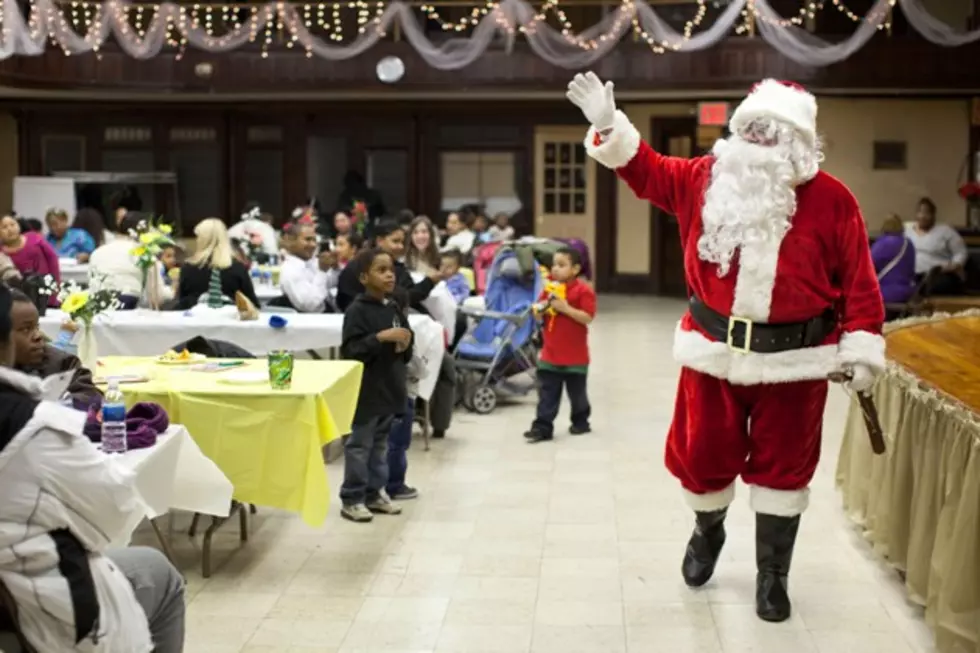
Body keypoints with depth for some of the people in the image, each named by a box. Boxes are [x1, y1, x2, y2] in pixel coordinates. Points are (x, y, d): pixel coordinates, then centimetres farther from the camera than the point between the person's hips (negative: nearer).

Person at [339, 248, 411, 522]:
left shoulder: (394, 309, 9)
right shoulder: (357, 311, -15)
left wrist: (405, 344, -1)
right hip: (365, 390, -8)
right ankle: (352, 499, 7)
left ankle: (375, 492, 27)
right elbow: (350, 349, -22)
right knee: (360, 445, 0)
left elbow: (407, 341, 22)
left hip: (389, 387, 8)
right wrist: (381, 338, -27)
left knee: (380, 444, 17)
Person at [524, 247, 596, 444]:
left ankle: (581, 422, 30)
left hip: (575, 356, -4)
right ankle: (542, 427, 2)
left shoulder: (583, 290, -11)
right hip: (550, 354, 4)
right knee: (547, 393, 2)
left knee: (577, 393, 12)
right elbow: (538, 316, 11)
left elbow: (588, 317, -20)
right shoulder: (549, 288, 6)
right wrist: (542, 308, -11)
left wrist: (566, 308, -26)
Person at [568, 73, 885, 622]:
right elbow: (646, 170, 9)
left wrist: (863, 351, -7)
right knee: (703, 455, 13)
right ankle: (708, 533, 45)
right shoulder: (706, 180, 0)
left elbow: (859, 282, -4)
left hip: (795, 359, -2)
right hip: (714, 350, 2)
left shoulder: (832, 200, -7)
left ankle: (772, 575, 25)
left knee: (782, 467, 8)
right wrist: (609, 126, -5)